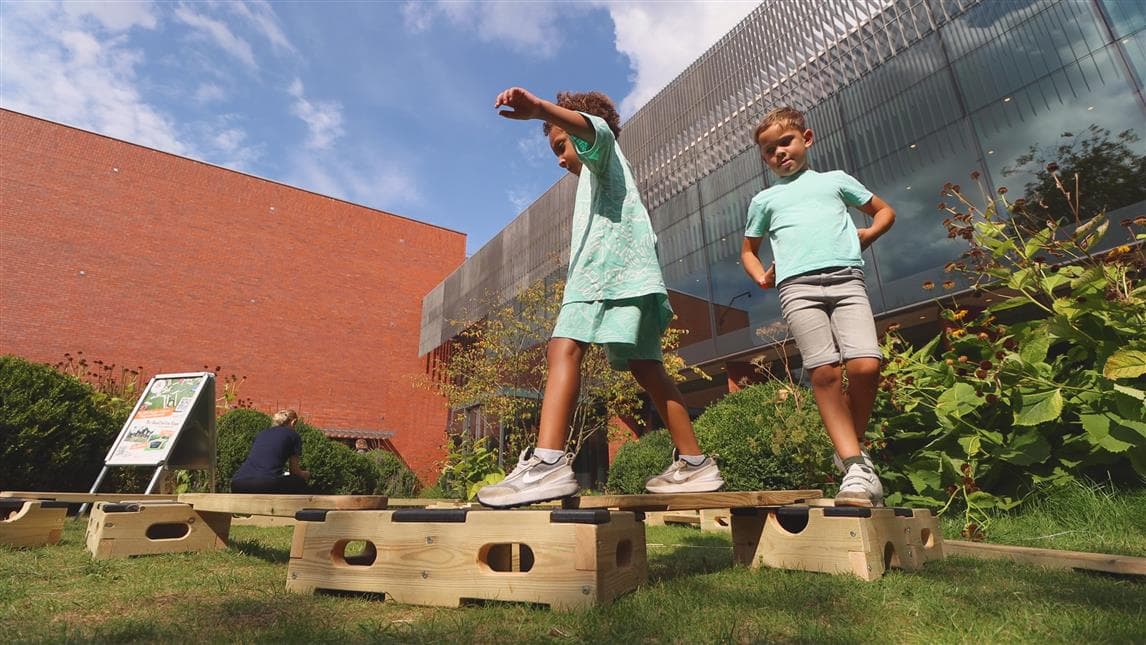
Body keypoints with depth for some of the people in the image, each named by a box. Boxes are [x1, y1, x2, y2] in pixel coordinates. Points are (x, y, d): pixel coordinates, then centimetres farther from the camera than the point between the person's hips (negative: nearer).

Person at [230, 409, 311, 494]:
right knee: (299, 484, 22)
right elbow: (294, 471, 19)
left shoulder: (261, 433, 27)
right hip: (266, 486, -5)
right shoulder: (293, 435, 13)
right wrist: (305, 474, 42)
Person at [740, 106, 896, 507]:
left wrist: (867, 235, 12)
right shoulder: (764, 200, 25)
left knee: (865, 366, -17)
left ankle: (852, 449, 7)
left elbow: (884, 211, 34)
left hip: (846, 278, 0)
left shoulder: (835, 179, 25)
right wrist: (760, 277, 11)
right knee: (825, 373, -13)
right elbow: (748, 250, 32)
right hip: (797, 285, 0)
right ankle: (855, 466, -6)